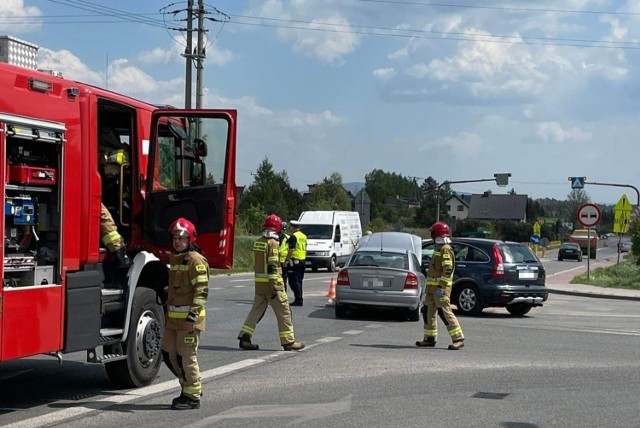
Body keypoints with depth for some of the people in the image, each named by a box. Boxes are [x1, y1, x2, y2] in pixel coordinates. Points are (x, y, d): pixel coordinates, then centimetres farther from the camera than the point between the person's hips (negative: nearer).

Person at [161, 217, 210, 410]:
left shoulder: (196, 260, -11)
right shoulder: (175, 259, 17)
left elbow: (201, 291, -18)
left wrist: (193, 316, -23)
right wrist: (168, 314, 25)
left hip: (188, 318, -9)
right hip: (173, 317, 9)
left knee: (187, 356, -4)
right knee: (168, 352, 12)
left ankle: (192, 396, 6)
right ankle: (189, 386, 25)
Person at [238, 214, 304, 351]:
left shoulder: (257, 242, 10)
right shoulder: (272, 243, -14)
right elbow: (272, 267, -19)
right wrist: (275, 287, -20)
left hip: (259, 283, 8)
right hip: (272, 283, -8)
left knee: (256, 310, 12)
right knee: (283, 312, 2)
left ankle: (245, 338, 8)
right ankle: (288, 341, 6)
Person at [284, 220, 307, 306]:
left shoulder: (293, 236, -12)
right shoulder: (304, 236, 15)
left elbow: (291, 250, -18)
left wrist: (286, 260, -14)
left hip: (295, 260, -9)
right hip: (302, 260, 9)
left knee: (294, 281, -6)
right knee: (299, 281, 14)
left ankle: (298, 299, -10)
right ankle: (299, 299, 17)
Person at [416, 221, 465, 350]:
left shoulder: (446, 249, -11)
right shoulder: (439, 248, 21)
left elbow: (448, 270, -20)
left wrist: (441, 286, -26)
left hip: (441, 287, -10)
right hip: (433, 286, 10)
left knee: (444, 312, -14)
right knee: (428, 311, 11)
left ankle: (458, 339, -14)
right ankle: (430, 338, 18)